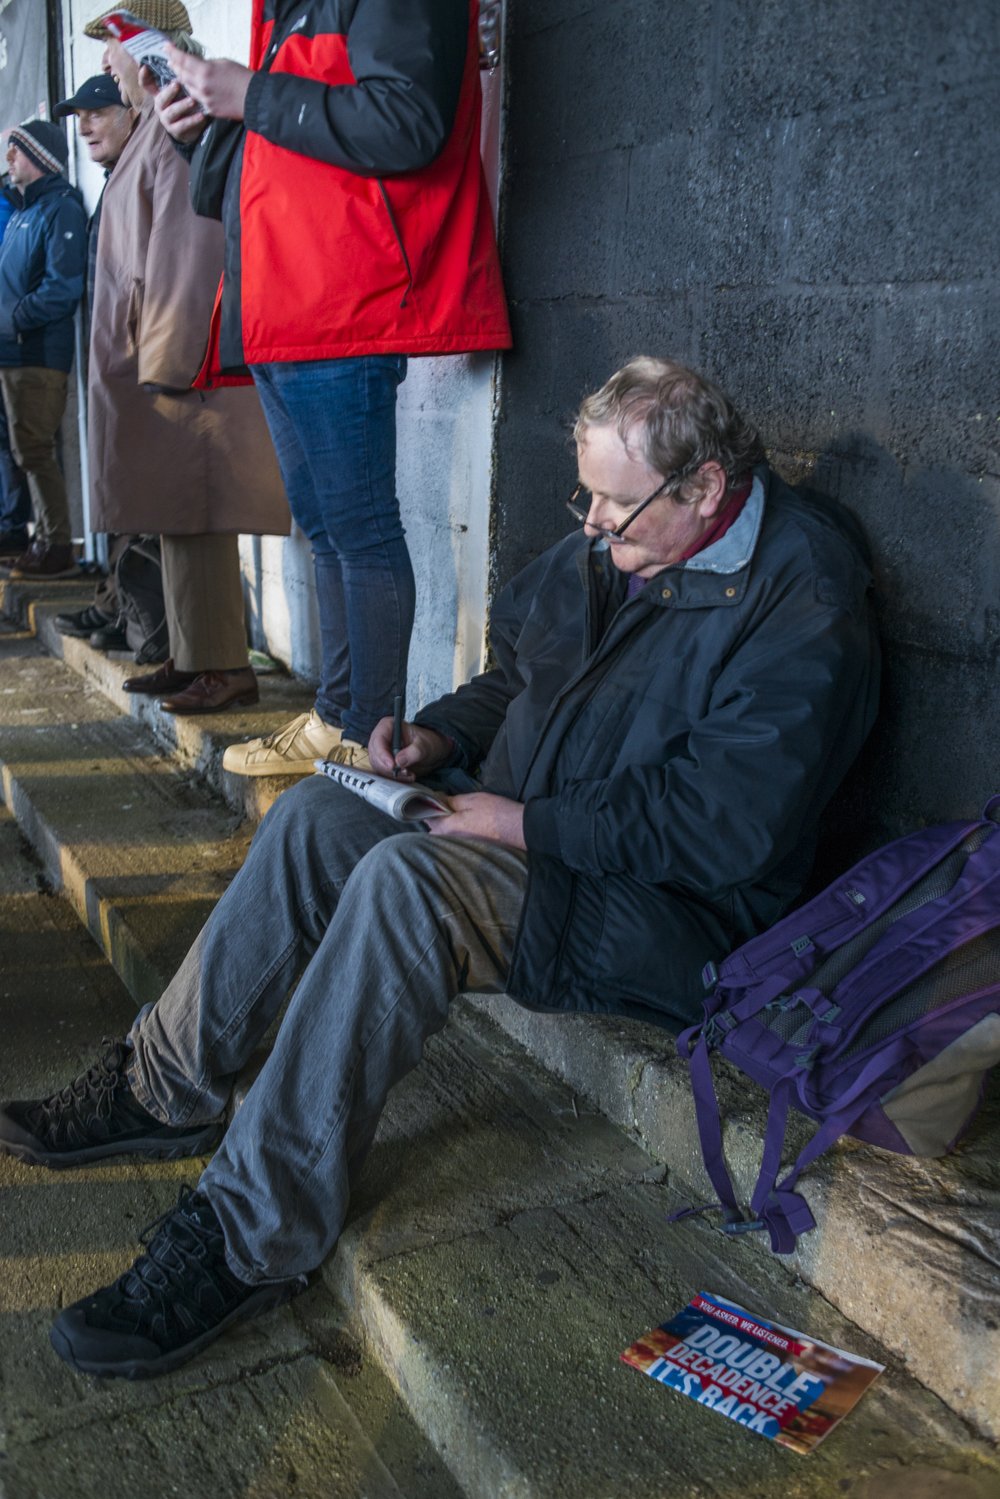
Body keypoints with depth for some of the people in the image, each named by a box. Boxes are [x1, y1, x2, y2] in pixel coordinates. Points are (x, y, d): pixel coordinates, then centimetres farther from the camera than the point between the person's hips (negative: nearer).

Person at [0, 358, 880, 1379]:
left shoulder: (800, 606, -17)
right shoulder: (606, 549, 8)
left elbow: (724, 827, -23)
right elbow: (516, 678, 21)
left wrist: (529, 826, -20)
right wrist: (444, 735, 1)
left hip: (664, 913, -8)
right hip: (528, 848, 8)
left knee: (405, 879, -32)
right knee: (317, 812, -11)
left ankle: (253, 1234, -24)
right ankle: (163, 1089, -1)